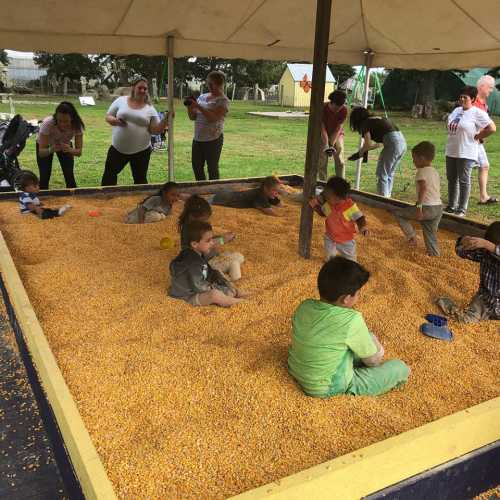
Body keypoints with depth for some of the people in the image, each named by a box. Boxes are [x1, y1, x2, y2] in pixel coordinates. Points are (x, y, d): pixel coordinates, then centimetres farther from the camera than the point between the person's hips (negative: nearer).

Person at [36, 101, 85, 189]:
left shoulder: (77, 125, -33)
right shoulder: (48, 123, -38)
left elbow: (79, 151, -29)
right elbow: (41, 152, -35)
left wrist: (70, 150, -50)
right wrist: (51, 149, -56)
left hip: (65, 145, 2)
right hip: (46, 146, -1)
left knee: (69, 176, -9)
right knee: (45, 177, -10)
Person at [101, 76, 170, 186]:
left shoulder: (150, 109, 0)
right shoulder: (121, 101, 1)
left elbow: (156, 130, -3)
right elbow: (108, 117, 6)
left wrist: (165, 119, -18)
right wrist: (114, 121, -16)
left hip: (141, 151, -1)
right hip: (118, 148, 1)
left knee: (140, 180, 9)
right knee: (109, 174, 9)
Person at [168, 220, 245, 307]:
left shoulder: (200, 255, 5)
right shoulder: (191, 262, -26)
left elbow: (211, 273, 12)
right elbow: (198, 285, -28)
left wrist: (228, 286, 2)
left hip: (199, 290, 11)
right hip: (189, 296, -11)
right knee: (214, 294, -34)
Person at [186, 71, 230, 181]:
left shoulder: (223, 100, -7)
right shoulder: (202, 97, 12)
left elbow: (214, 118, -22)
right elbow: (193, 117, 12)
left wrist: (198, 106, -24)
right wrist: (190, 106, -7)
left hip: (213, 139, -6)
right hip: (197, 138, 7)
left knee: (212, 168, 2)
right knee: (196, 166, 11)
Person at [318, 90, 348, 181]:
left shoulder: (344, 110, -20)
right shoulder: (323, 108, -24)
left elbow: (338, 128, -18)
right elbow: (322, 128, -23)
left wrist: (332, 144, -24)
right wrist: (326, 146, -31)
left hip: (337, 135, 1)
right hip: (323, 136, -1)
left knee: (340, 160, -5)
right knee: (322, 161, -5)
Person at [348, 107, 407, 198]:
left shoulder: (365, 123, 3)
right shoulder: (377, 119, 27)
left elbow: (368, 144, -2)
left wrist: (360, 152, 16)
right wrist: (364, 150, 28)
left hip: (393, 143, -8)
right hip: (402, 142, 8)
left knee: (381, 174, 2)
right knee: (389, 173, 19)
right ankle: (387, 196, 24)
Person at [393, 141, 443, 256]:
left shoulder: (422, 171, -8)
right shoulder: (435, 171, 18)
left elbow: (423, 188, -24)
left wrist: (419, 207, -27)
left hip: (427, 208, -8)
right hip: (438, 208, 8)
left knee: (398, 213, 6)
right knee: (431, 237, 16)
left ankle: (412, 237, 2)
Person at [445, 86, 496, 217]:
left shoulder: (477, 113, -11)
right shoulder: (456, 110, 12)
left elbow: (492, 128, -16)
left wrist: (477, 137, -10)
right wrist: (454, 136, 13)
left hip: (466, 153, -8)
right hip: (451, 152, 8)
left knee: (463, 180, -1)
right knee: (451, 179, 13)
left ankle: (462, 209, 7)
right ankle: (451, 206, 23)